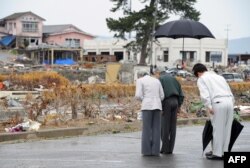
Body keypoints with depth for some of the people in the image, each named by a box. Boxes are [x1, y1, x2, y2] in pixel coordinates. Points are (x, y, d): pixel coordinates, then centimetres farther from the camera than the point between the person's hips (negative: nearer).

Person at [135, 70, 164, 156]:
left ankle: (147, 151, -1)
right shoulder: (157, 80, 17)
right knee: (156, 129, 5)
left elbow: (138, 95, -7)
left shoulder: (140, 80, 3)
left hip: (147, 106, -4)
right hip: (157, 106, 4)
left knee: (146, 129, 1)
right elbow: (161, 96, 13)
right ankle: (155, 151, 1)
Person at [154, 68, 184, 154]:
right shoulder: (173, 78, 19)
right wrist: (179, 105, 16)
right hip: (175, 101, 6)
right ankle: (170, 149, 8)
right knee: (173, 126, 6)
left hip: (166, 102, -6)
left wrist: (160, 108, -10)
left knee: (165, 126, -1)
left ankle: (165, 148, -1)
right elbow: (181, 94, 15)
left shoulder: (160, 79, -1)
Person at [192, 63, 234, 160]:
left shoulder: (201, 79, 10)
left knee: (218, 129, 1)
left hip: (218, 103, -6)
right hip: (229, 101, 6)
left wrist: (209, 107, -11)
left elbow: (205, 95, -7)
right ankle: (224, 151, 19)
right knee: (226, 129, 12)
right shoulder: (219, 76, 29)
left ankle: (217, 154, 5)